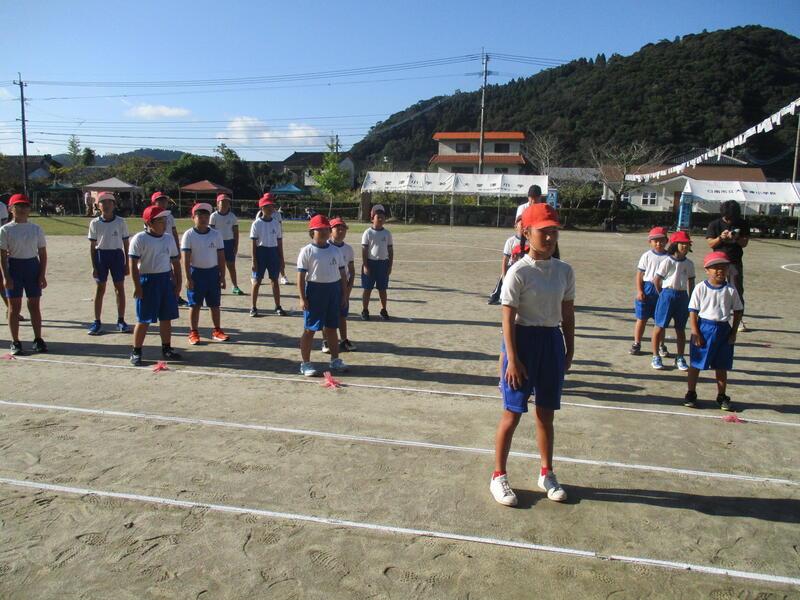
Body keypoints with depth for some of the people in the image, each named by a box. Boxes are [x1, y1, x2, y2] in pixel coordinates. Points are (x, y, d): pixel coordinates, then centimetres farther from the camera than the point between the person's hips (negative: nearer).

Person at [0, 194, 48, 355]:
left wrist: (42, 275, -2)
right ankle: (15, 342, 10)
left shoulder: (36, 229, 4)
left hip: (33, 266, 2)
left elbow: (43, 253, 5)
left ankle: (38, 340, 16)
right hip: (14, 266, -2)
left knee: (34, 305, 6)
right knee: (14, 306, 3)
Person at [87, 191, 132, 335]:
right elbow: (92, 246, 4)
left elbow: (126, 244, 3)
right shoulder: (94, 223, 2)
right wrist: (93, 266, -1)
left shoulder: (120, 222, 0)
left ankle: (121, 321, 13)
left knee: (120, 288, 3)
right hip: (101, 255, 1)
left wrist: (127, 264, 0)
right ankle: (97, 322, 11)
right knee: (99, 289, 4)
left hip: (117, 255, 0)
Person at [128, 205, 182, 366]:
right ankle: (136, 351, 13)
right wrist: (137, 286, -15)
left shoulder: (169, 238, 9)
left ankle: (166, 348, 23)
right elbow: (132, 263, -11)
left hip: (166, 280, 5)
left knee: (166, 318, 10)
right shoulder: (140, 239, -8)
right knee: (144, 320, 1)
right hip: (147, 280, -5)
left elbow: (175, 262, 15)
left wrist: (178, 283, 11)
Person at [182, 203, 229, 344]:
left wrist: (222, 276, 3)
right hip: (196, 272, -2)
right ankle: (193, 332, 14)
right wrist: (188, 278, -11)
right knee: (195, 305, 4)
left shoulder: (216, 234, 4)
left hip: (213, 272, 3)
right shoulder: (189, 235, -4)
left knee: (214, 304, 9)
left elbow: (221, 257, 6)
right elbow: (186, 258, -7)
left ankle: (217, 331, 21)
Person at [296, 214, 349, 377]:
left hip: (334, 290, 5)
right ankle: (306, 363, 11)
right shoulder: (307, 251, -5)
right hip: (314, 290, -5)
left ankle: (335, 360, 26)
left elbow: (342, 274, 13)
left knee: (331, 328, 15)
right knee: (309, 329, 1)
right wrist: (302, 298, -13)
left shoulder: (336, 251, 9)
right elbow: (301, 276, -8)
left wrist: (344, 294, 10)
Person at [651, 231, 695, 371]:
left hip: (682, 295, 4)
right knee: (660, 326, 1)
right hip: (667, 294, -4)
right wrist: (662, 295, 2)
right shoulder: (667, 262, -8)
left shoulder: (689, 263, 5)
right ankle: (656, 357, 11)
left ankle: (679, 358, 19)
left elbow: (691, 282, 13)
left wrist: (690, 300, 12)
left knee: (680, 329, 9)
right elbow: (657, 280, -4)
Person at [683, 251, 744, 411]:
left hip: (723, 329, 2)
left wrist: (733, 333, 3)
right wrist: (695, 333, -11)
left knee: (721, 367, 11)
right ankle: (691, 393, 18)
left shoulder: (731, 290, 1)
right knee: (696, 364, 6)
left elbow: (738, 311, 8)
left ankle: (722, 396, 23)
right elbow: (693, 311, -6)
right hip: (704, 327, -2)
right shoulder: (701, 288, -7)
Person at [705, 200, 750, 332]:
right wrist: (720, 238, -22)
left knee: (737, 291, 1)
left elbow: (745, 243, 0)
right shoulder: (714, 225, -2)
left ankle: (739, 319, 8)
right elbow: (710, 244, -4)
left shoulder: (743, 224, 2)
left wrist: (736, 239, -19)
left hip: (735, 262, 1)